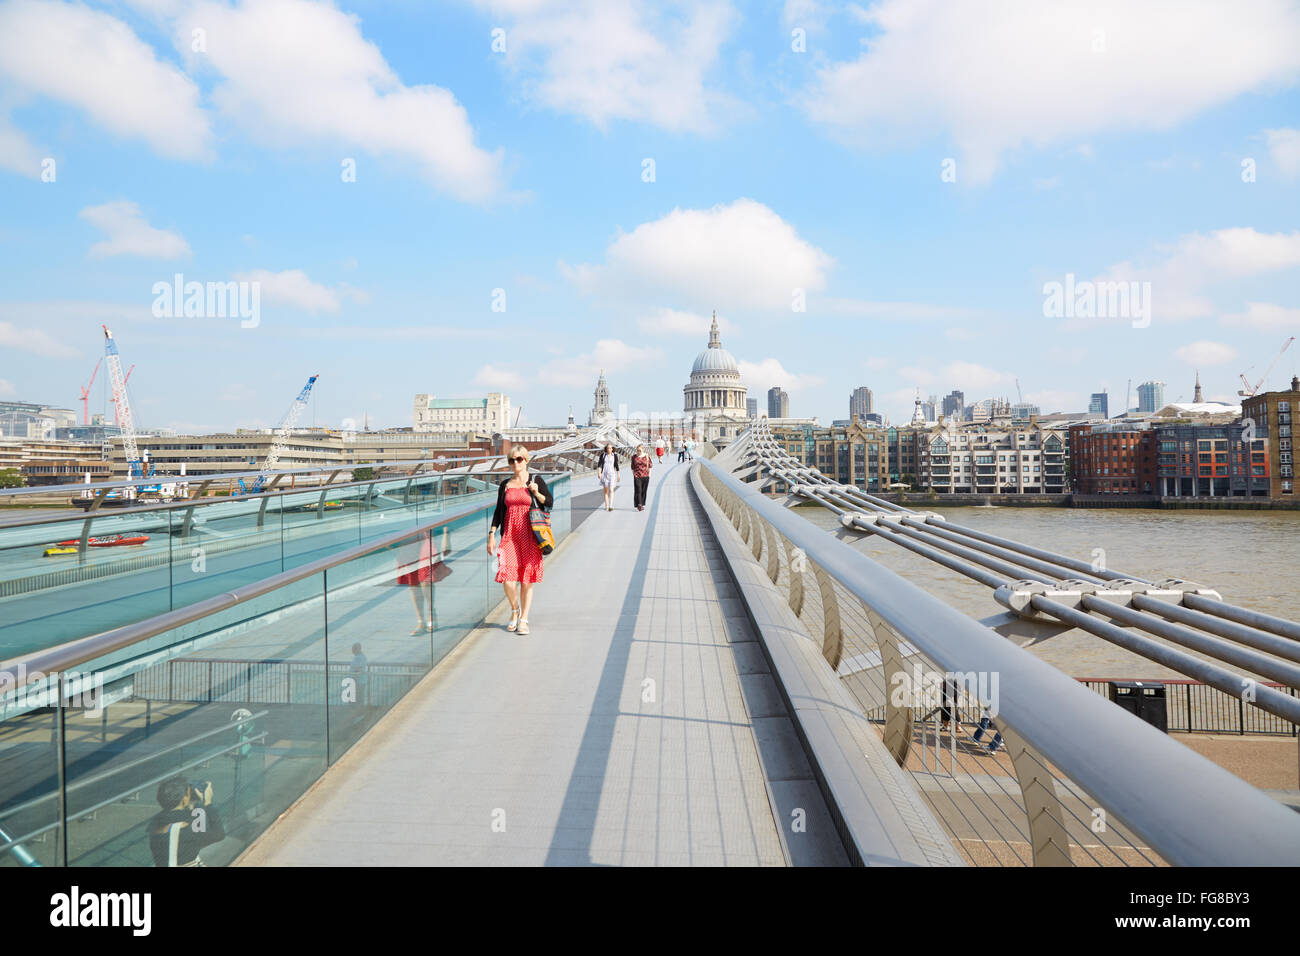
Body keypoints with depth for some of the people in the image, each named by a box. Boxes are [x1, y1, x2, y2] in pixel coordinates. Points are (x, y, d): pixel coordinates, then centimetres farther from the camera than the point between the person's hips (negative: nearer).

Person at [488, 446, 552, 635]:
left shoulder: (536, 480, 3)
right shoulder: (505, 485, 11)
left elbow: (550, 503, 4)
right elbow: (499, 511, 15)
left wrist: (536, 493, -13)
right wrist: (492, 534, 9)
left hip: (530, 534, -2)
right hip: (509, 534, 2)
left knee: (527, 578, 1)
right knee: (506, 575, -9)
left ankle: (523, 619, 11)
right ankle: (514, 610, 18)